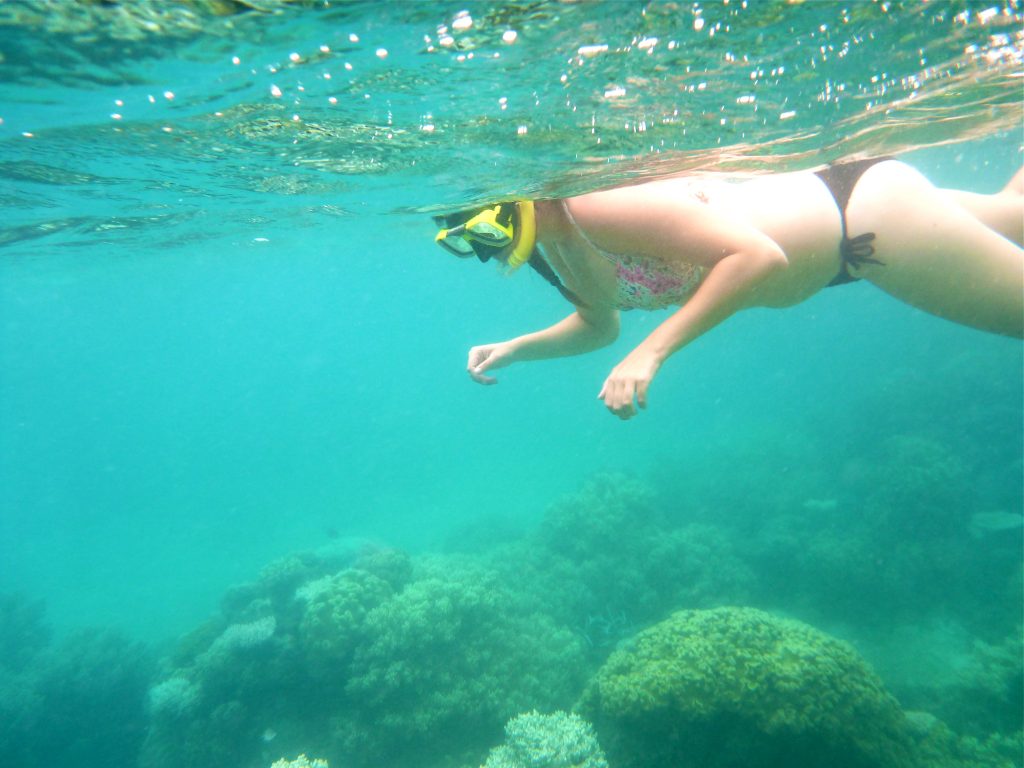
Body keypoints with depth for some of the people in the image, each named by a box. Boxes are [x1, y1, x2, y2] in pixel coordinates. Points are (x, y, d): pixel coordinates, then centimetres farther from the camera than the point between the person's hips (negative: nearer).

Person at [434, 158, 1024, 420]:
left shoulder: (596, 204, -35)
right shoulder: (555, 251, -8)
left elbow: (761, 258, -37)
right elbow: (601, 325, 10)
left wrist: (652, 352, -41)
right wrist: (516, 350, -5)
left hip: (866, 207, -8)